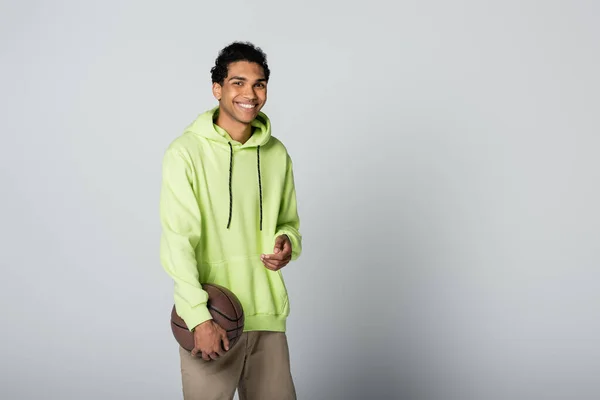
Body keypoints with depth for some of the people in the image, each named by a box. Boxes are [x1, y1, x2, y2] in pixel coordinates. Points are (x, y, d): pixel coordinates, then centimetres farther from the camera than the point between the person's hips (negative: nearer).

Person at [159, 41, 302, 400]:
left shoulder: (277, 153, 7)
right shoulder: (186, 152, -8)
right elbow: (178, 241, -13)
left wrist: (288, 244, -5)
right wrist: (199, 317, -20)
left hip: (268, 315, 5)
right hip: (211, 317, -4)